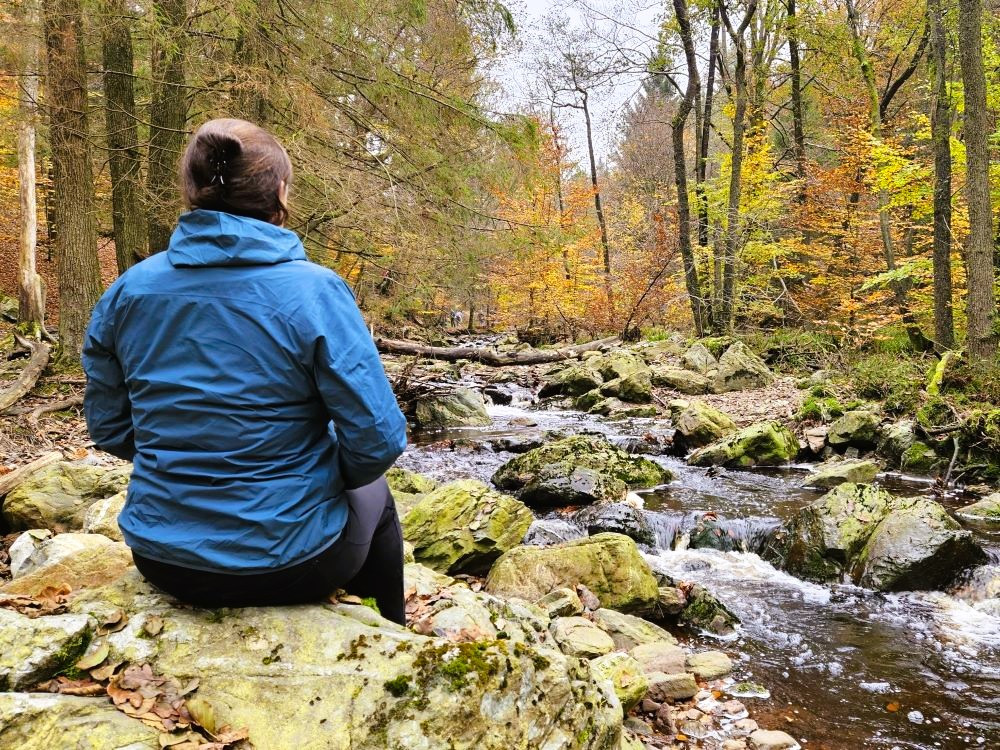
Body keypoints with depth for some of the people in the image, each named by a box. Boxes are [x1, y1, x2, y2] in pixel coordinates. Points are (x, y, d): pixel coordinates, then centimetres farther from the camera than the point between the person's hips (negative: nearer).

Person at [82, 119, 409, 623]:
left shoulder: (127, 291, -5)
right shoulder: (314, 291, -19)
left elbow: (109, 428, 4)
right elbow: (376, 441, -18)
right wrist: (330, 476, 3)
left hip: (162, 559, 5)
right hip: (288, 563, -4)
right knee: (374, 497, 29)